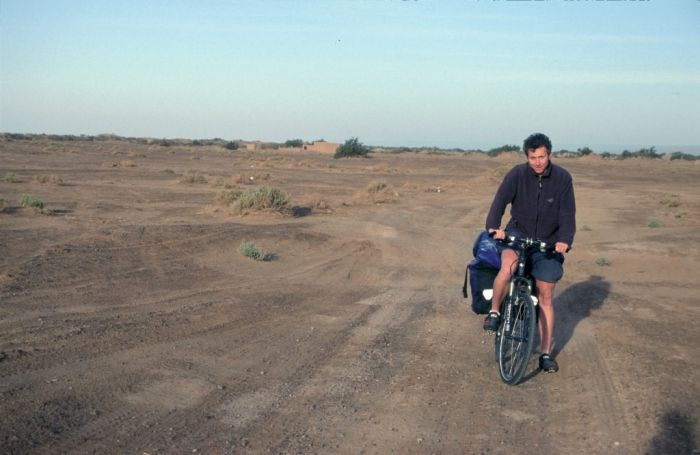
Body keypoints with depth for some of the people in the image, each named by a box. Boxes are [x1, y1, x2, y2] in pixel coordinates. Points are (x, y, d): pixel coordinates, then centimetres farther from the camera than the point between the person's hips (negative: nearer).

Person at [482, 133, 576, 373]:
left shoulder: (562, 178, -8)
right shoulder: (517, 174, -10)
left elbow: (568, 214, -11)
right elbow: (500, 200, -20)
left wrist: (564, 240, -27)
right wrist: (493, 226, -38)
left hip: (547, 243, 1)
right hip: (518, 234, -1)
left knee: (545, 297, 3)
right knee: (508, 266, -35)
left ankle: (546, 353, 14)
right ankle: (494, 312, -11)